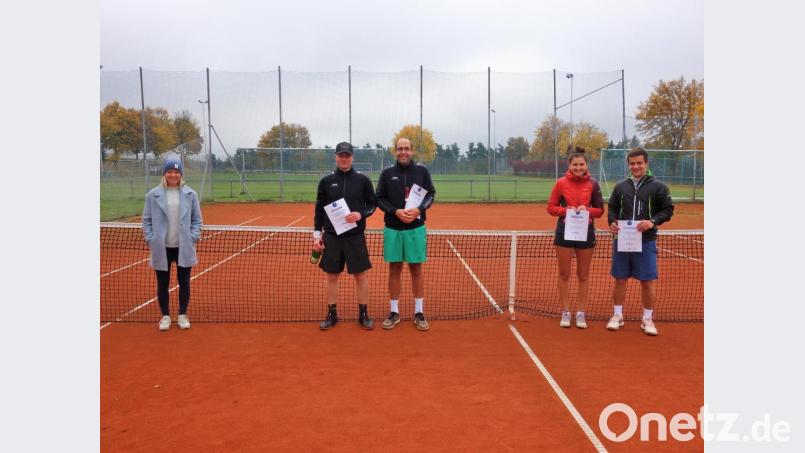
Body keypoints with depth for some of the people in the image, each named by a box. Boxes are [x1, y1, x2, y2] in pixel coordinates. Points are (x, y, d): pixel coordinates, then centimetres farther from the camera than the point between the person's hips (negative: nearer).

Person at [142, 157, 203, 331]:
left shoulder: (190, 194, 0)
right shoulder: (153, 195, 0)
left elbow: (197, 219, 5)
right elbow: (147, 220, 4)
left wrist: (193, 238, -5)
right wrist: (151, 240, -5)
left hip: (184, 247, 0)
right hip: (162, 248, 0)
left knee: (184, 281, 8)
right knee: (163, 282, 9)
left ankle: (182, 315, 22)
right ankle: (165, 316, 23)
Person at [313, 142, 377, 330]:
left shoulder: (363, 180, 0)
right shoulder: (326, 181, 4)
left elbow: (372, 203, 5)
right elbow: (319, 209, 7)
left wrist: (361, 214, -15)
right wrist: (317, 234, 2)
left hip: (356, 236, -1)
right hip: (331, 236, 1)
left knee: (361, 275, 3)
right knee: (332, 276, 7)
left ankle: (363, 314, 15)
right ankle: (332, 314, 19)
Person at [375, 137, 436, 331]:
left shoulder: (422, 170, 2)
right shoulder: (387, 172, 2)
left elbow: (430, 194, 3)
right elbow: (379, 198, 1)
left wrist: (419, 210, -15)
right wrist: (396, 211, -15)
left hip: (416, 228, 0)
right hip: (392, 229, 1)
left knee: (416, 270, 6)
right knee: (394, 270, 7)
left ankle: (419, 312, 16)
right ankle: (394, 312, 18)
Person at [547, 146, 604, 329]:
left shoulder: (593, 184, 0)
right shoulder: (561, 183, -2)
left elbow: (600, 210, 3)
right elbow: (551, 207, 1)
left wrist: (587, 210, -16)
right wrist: (566, 210, -16)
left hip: (586, 232, 1)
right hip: (565, 232, -1)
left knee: (583, 275, 8)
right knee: (564, 274, 6)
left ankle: (580, 313, 19)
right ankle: (565, 312, 17)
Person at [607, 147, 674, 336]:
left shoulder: (658, 187, 0)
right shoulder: (620, 187, 8)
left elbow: (668, 209, -1)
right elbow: (612, 209, 13)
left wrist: (653, 221, -17)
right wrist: (612, 222, -7)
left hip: (646, 242, -2)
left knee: (648, 282, 1)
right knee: (620, 280, 9)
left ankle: (647, 319, 15)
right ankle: (617, 316, 22)